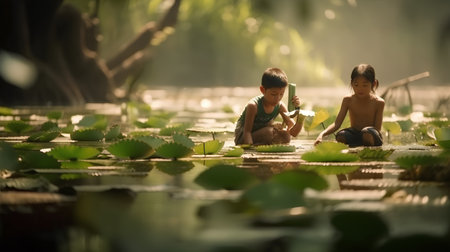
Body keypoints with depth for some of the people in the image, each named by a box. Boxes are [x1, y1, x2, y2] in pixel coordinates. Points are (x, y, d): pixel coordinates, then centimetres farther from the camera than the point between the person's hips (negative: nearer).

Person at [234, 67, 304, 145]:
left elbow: (294, 133, -11)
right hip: (242, 138, -7)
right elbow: (247, 131, -25)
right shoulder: (253, 105, -25)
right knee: (269, 132, -32)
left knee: (285, 136, -17)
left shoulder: (280, 106, -10)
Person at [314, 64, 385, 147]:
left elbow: (377, 129, -8)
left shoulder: (378, 102, -6)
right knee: (340, 136, -32)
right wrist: (322, 134, -25)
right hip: (354, 135, 2)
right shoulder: (348, 100, 0)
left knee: (367, 132, -38)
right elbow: (337, 124, -6)